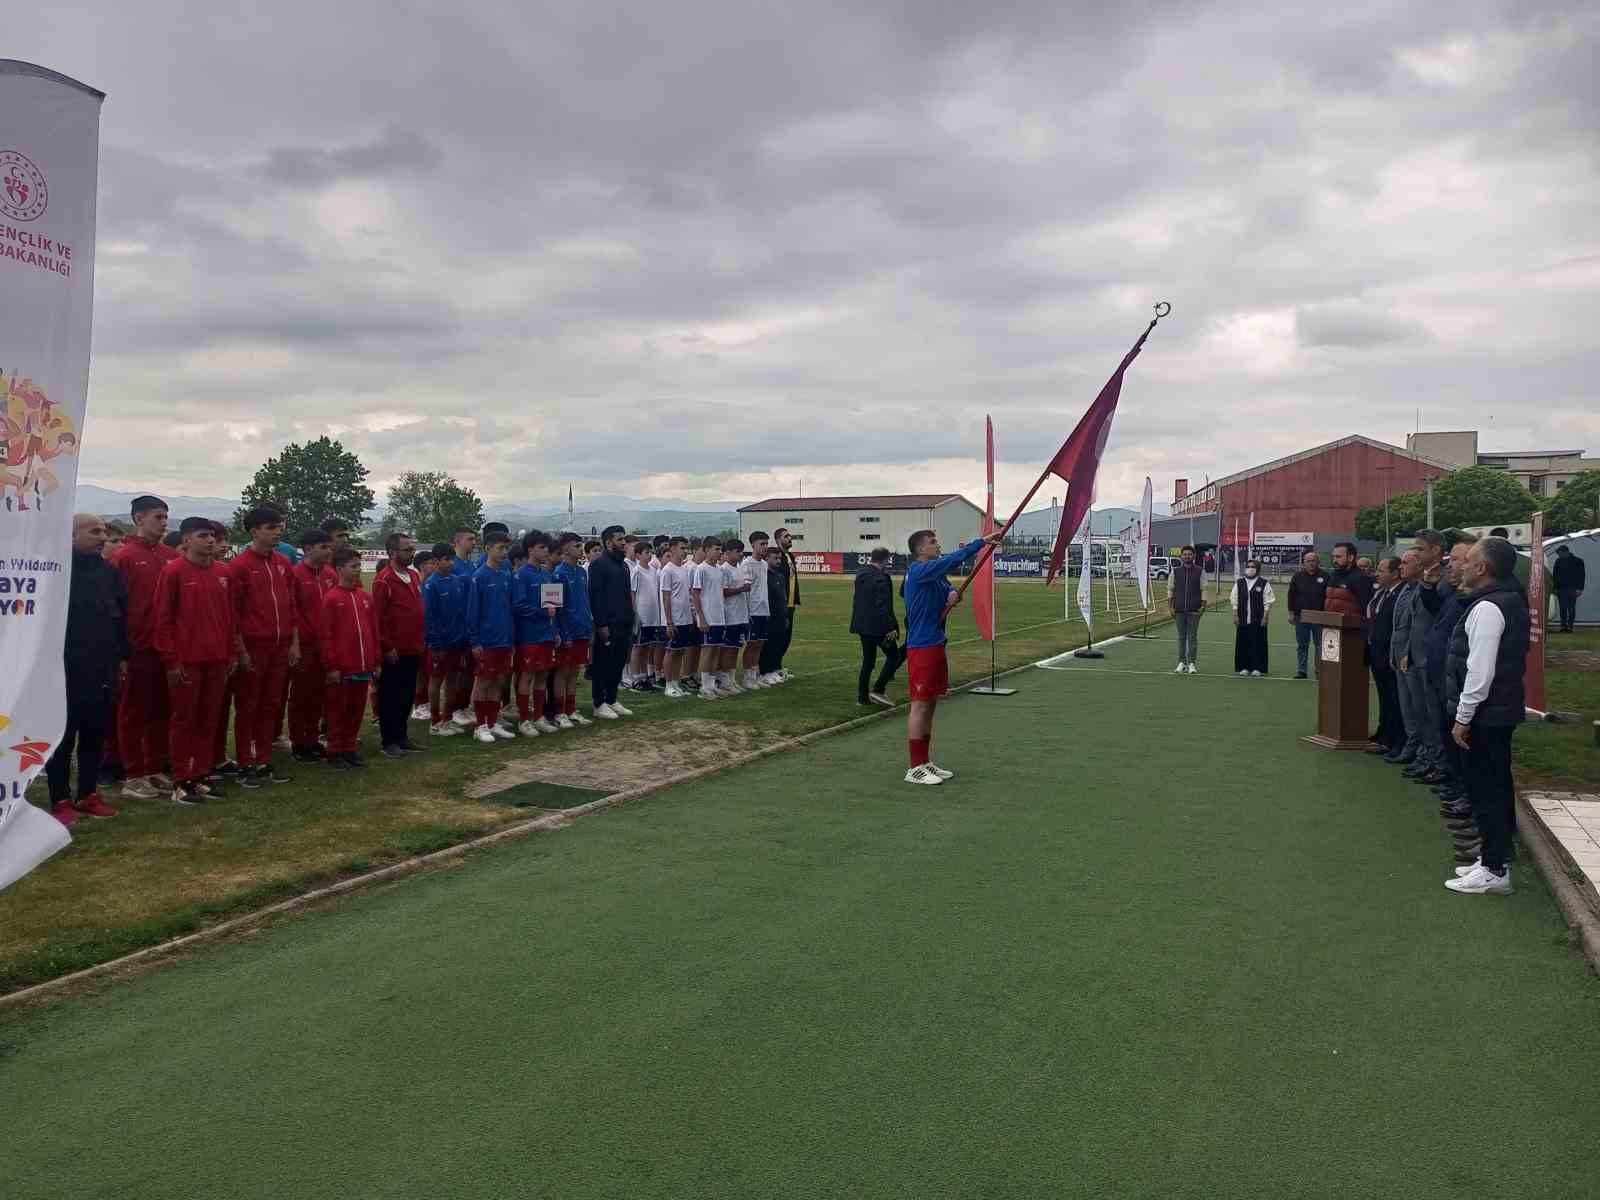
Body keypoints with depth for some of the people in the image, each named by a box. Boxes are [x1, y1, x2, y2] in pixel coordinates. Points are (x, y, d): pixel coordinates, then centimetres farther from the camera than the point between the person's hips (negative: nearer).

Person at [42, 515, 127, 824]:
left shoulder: (109, 572, 11)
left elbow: (120, 615, 16)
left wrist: (121, 656, 14)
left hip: (102, 669, 6)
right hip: (65, 669, -6)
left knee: (95, 735, 10)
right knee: (63, 735, 2)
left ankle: (88, 795, 20)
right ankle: (61, 801, 9)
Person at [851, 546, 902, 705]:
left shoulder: (860, 574, 8)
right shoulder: (881, 578, -19)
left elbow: (857, 600, 17)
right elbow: (883, 606, -22)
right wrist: (891, 627, -19)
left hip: (862, 625, 9)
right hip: (877, 626, -9)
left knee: (867, 660, 16)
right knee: (894, 656, 5)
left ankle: (862, 696, 17)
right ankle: (878, 690, -2)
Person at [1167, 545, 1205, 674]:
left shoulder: (1200, 572, 3)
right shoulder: (1175, 571, 7)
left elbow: (1204, 590, 2)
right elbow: (1170, 589, 8)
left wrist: (1203, 606, -6)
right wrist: (1170, 607, 1)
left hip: (1194, 610, -2)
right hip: (1179, 610, 2)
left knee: (1192, 636, -1)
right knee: (1181, 637, 6)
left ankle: (1191, 663, 4)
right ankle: (1181, 662, 12)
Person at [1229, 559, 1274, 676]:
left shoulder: (1263, 584, -1)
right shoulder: (1239, 583, 8)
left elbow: (1268, 602, -1)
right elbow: (1235, 601, 10)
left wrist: (1265, 617, -6)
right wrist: (1235, 616, 3)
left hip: (1258, 621, -3)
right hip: (1243, 620, 3)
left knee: (1257, 643, -1)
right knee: (1243, 643, 4)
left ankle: (1257, 667, 6)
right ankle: (1244, 667, 12)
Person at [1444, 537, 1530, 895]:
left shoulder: (1488, 607, -20)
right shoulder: (1511, 600, 12)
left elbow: (1480, 669, -24)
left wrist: (1463, 717, -18)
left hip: (1484, 714, -10)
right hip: (1501, 710, 10)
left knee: (1485, 789, -4)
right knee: (1496, 786, 16)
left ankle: (1494, 871, 2)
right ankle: (1497, 858, 26)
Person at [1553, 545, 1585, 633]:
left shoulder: (1578, 561, 1)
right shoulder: (1558, 561, 10)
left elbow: (1581, 576, -1)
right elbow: (1554, 575, 13)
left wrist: (1579, 589, -9)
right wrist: (1555, 588, 7)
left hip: (1572, 589, -3)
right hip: (1561, 589, 3)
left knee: (1571, 608, -4)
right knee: (1562, 608, 2)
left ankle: (1570, 625, -3)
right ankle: (1563, 625, 5)